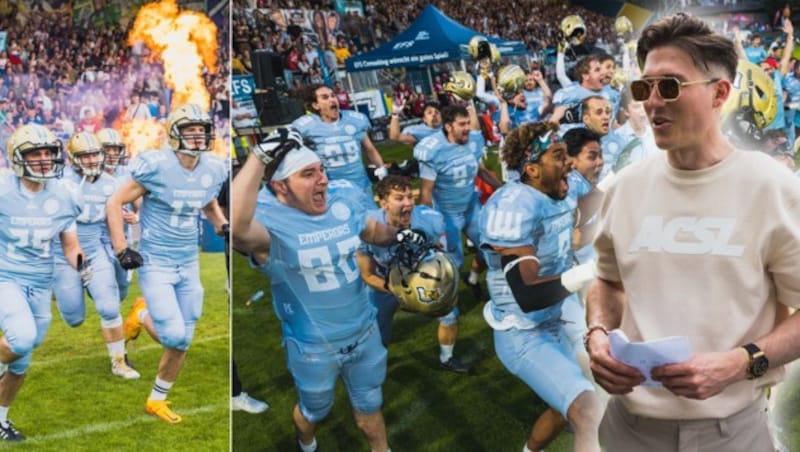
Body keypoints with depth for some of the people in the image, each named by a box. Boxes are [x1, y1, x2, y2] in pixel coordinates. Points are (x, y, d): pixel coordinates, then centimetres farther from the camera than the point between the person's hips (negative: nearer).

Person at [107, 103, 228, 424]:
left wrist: (223, 226, 1)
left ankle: (157, 401, 30)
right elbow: (115, 204, -9)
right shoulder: (156, 166, -16)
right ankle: (142, 315, 18)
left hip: (189, 265, 5)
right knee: (173, 335, -16)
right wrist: (122, 250, -13)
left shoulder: (213, 170, 0)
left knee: (182, 343, 9)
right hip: (155, 264, -5)